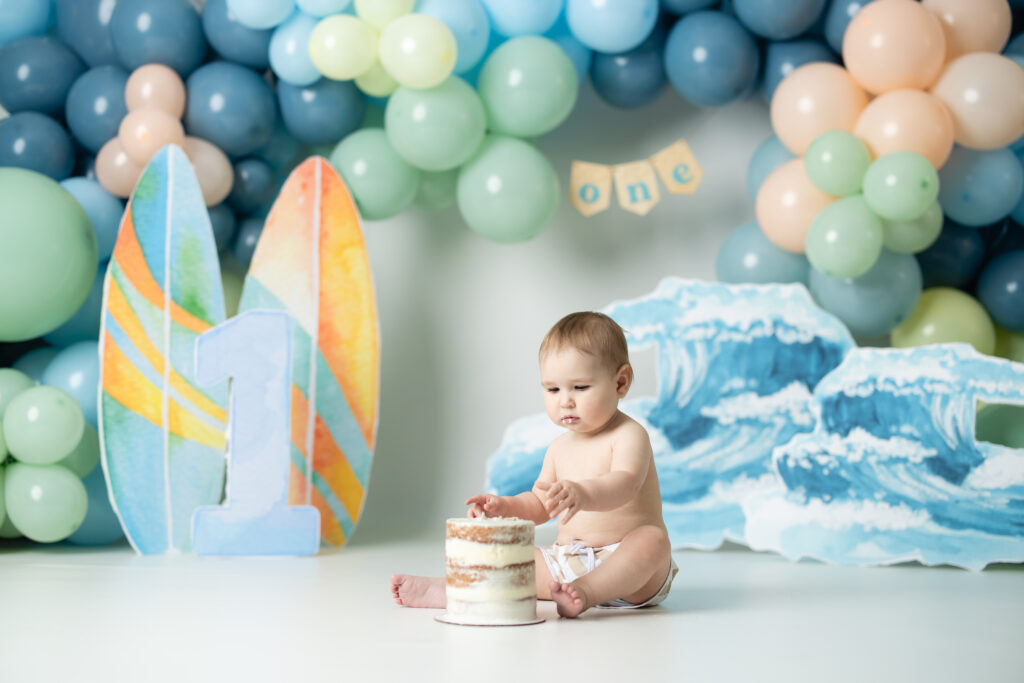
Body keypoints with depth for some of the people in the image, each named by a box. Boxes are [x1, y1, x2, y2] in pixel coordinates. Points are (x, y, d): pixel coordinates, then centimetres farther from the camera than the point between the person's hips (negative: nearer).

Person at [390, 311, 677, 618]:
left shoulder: (629, 435, -9)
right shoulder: (559, 448, 15)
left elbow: (624, 484, -29)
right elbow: (540, 505, 20)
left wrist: (584, 494, -51)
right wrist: (506, 506, -3)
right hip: (568, 563, 7)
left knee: (652, 539, -37)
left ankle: (586, 592, -50)